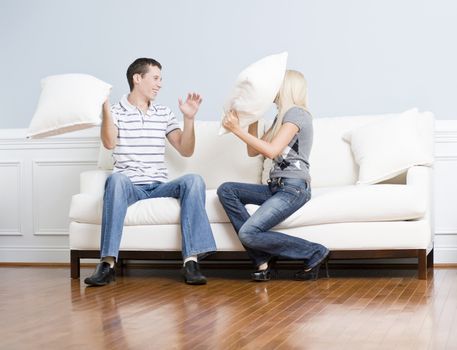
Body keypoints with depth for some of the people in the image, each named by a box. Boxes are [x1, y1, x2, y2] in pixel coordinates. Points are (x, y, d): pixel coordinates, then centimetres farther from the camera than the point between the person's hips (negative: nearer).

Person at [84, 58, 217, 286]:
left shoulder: (164, 114, 19)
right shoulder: (116, 112, 6)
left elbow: (186, 150, 14)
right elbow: (109, 143, -14)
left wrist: (189, 118, 1)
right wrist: (104, 105, -21)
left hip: (160, 187, 3)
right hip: (129, 187, -3)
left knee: (193, 180, -26)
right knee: (116, 178, -38)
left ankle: (191, 260, -35)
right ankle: (107, 262, -40)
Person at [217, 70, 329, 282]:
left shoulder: (296, 113, -6)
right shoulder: (281, 118, 23)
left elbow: (271, 151, -18)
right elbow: (253, 152, 24)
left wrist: (237, 130, -15)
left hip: (294, 188, -9)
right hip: (276, 187, 9)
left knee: (249, 233, -23)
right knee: (226, 190, -8)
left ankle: (315, 253, -9)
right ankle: (263, 258, -15)